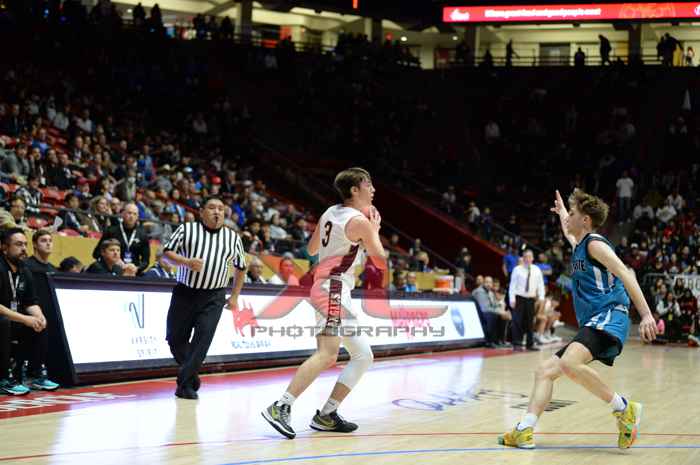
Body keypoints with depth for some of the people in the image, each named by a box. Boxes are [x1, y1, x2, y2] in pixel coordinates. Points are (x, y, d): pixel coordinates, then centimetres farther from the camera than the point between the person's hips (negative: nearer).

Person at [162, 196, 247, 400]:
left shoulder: (233, 237, 9)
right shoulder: (187, 229, 3)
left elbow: (241, 268, 19)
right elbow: (167, 252, 1)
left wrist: (234, 296, 16)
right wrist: (187, 262, -16)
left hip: (213, 298, 0)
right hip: (184, 292, 0)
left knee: (203, 337, -14)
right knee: (175, 338, 4)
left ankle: (185, 383, -8)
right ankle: (190, 372, 28)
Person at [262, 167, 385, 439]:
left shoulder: (330, 213, 14)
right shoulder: (359, 221, -10)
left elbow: (311, 249, 26)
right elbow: (381, 262, -4)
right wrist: (375, 230, 9)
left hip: (330, 289, 10)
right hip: (334, 289, -10)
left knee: (363, 355, 12)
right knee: (327, 354, -22)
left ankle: (327, 414, 8)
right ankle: (280, 407, -32)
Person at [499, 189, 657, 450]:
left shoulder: (595, 244, -5)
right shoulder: (580, 245, 23)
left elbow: (626, 275, -16)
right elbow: (569, 234, 51)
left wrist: (646, 315, -24)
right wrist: (560, 212, 64)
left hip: (609, 317, -10)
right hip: (592, 323, 10)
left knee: (569, 363, -33)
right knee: (545, 371, 5)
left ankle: (623, 409, -22)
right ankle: (525, 431, -4)